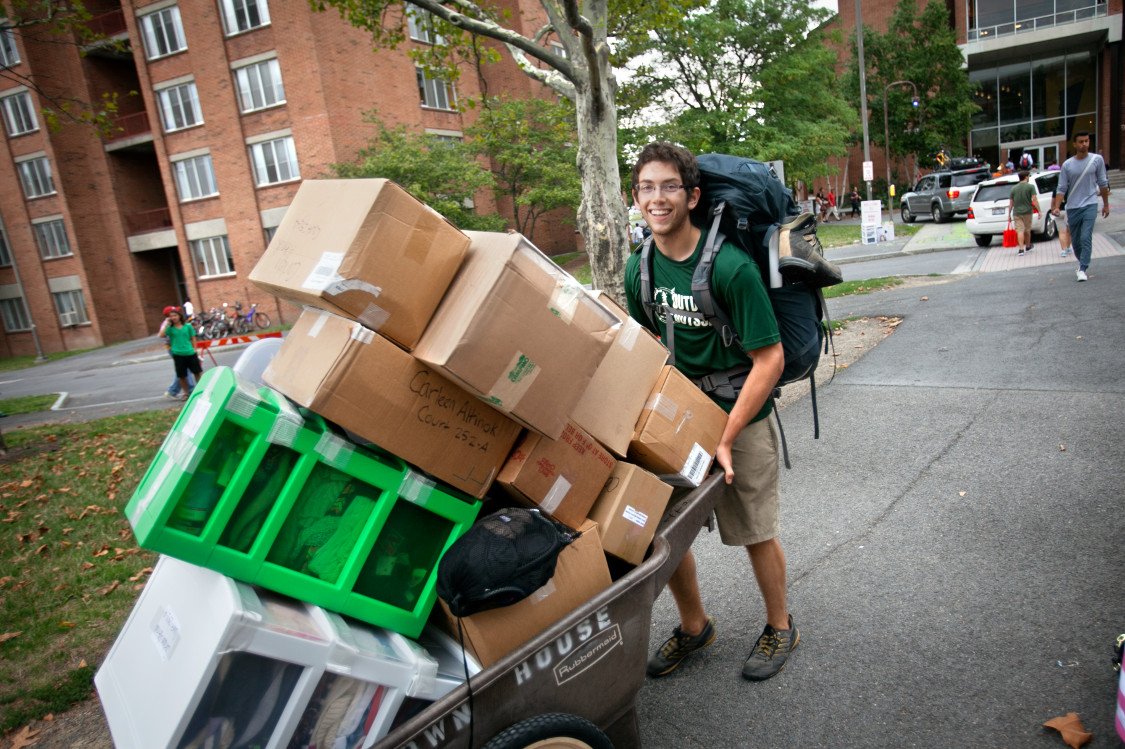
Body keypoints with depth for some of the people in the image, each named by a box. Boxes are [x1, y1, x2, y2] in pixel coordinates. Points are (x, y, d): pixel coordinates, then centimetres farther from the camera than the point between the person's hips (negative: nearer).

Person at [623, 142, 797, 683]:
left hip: (741, 417, -5)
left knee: (755, 533, 9)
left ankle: (780, 627, 37)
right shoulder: (639, 268, -3)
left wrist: (725, 437, -22)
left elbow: (770, 360, -20)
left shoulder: (730, 266, -22)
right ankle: (693, 627, 35)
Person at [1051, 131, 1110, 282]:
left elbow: (1103, 183, 8)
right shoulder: (1067, 165, 1)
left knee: (1086, 238, -15)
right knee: (1075, 241, 10)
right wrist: (1056, 207, -12)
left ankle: (1082, 269, -14)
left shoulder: (1097, 159, 1)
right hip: (1072, 207, 2)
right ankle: (1083, 264, 32)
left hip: (1090, 205, -2)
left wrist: (1106, 204, 12)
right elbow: (1062, 188, 1)